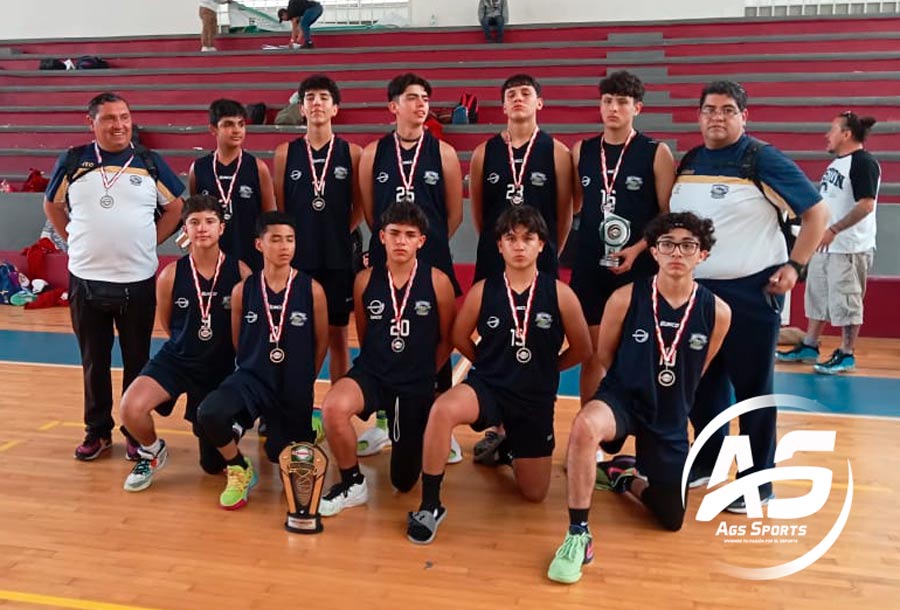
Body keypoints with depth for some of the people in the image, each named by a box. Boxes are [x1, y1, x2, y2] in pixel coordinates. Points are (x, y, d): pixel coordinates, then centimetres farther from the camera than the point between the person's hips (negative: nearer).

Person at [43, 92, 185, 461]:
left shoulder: (149, 163, 2)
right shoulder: (73, 161, 2)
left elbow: (175, 207, 10)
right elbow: (52, 205, 14)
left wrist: (149, 243, 4)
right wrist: (74, 240, 6)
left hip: (138, 280, 0)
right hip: (86, 280, 1)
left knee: (137, 360, 7)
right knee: (94, 361, 10)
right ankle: (97, 431, 24)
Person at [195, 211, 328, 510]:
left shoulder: (312, 290, -9)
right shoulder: (243, 290, -5)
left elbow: (322, 342, 2)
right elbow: (237, 342, 7)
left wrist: (304, 382, 8)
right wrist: (255, 371, 6)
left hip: (295, 388, 0)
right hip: (253, 377, 0)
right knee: (208, 413, -29)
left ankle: (304, 429, 47)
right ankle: (240, 471, 0)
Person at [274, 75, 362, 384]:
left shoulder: (351, 153, 1)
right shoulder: (285, 153, 4)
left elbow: (359, 207, 7)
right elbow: (277, 208, 7)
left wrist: (335, 233, 1)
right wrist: (304, 234, 2)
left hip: (338, 259, 0)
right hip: (297, 258, 1)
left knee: (337, 337, 8)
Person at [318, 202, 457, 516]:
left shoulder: (437, 282, -8)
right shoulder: (365, 280, -3)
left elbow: (447, 339, 3)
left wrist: (423, 373, 3)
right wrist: (382, 363, 7)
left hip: (417, 385, 0)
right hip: (372, 373, 1)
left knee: (404, 482, 9)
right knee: (333, 407, -35)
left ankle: (424, 438, 45)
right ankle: (352, 484, -9)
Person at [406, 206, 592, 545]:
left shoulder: (560, 294, -8)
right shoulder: (482, 291, -7)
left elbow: (582, 349, 3)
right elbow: (459, 337, 9)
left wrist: (543, 367, 7)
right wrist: (493, 364, 7)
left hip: (536, 399, 1)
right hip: (487, 386, -1)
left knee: (534, 494, 11)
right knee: (443, 410, -36)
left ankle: (508, 449, 46)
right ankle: (430, 506, -19)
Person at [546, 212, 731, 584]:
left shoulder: (717, 312, -9)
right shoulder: (626, 298, -14)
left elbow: (697, 371, 9)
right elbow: (603, 358, 2)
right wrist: (638, 385, 8)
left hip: (671, 418, 3)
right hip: (622, 398, -3)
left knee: (672, 520, 12)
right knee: (585, 426, -40)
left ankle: (621, 475, 43)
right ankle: (578, 536, -23)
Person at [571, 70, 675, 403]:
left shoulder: (656, 153, -2)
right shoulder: (581, 151, 8)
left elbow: (670, 216, -4)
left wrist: (638, 249, -15)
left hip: (639, 267, -3)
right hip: (589, 266, 3)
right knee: (591, 353, 9)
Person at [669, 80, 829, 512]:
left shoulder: (763, 160, -8)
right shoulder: (687, 163, 9)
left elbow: (817, 212, -7)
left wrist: (794, 265, -12)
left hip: (752, 291, -5)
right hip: (695, 290, 6)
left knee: (752, 389, 3)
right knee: (701, 383, 14)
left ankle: (757, 483, 15)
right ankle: (708, 461, 33)